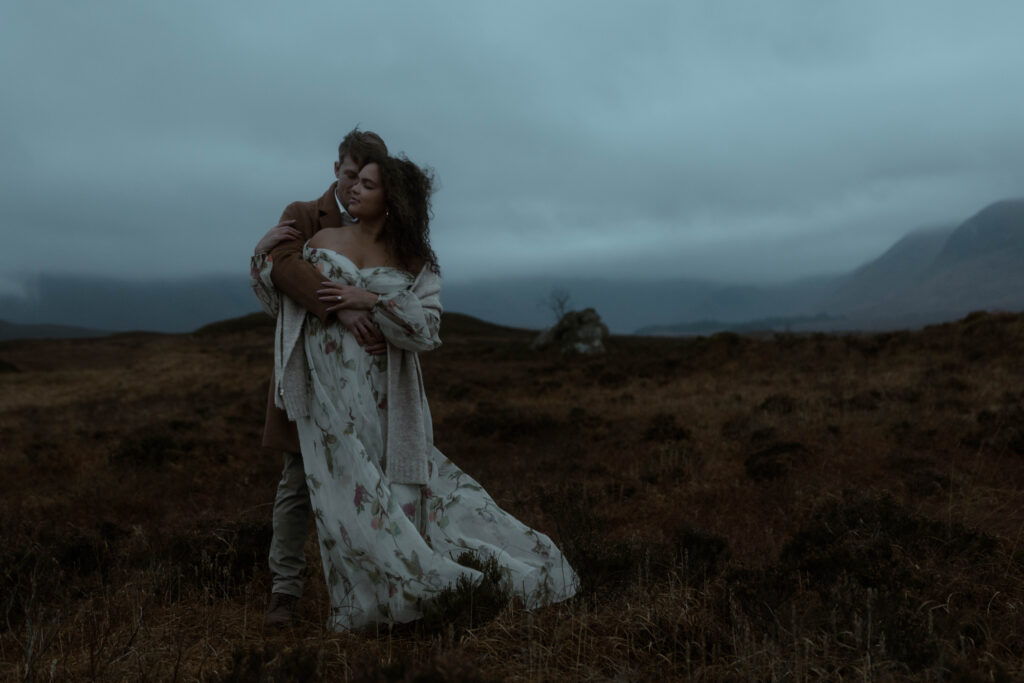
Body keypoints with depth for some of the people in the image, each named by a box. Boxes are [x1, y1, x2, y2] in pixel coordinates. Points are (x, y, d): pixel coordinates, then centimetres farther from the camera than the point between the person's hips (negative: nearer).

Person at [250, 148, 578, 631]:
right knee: (348, 490, -2)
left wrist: (371, 300, -18)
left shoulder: (416, 263, 2)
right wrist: (267, 253, -4)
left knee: (402, 490, 6)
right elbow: (282, 304, 11)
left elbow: (426, 331, -10)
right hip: (329, 390, 1)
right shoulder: (322, 240, 5)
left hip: (385, 397, 0)